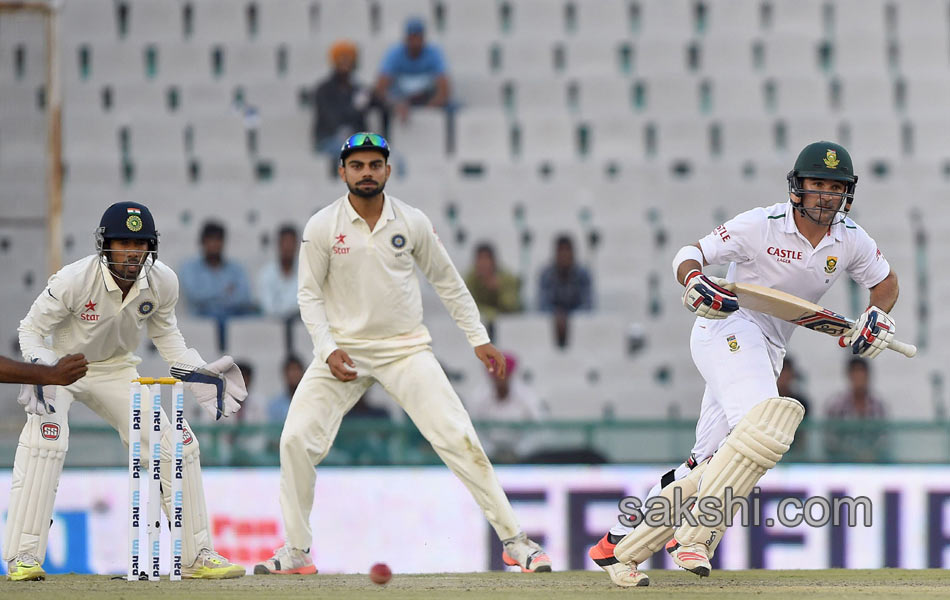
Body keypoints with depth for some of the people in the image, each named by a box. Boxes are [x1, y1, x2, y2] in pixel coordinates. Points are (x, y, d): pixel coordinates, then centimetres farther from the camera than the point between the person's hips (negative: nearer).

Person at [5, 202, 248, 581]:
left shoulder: (163, 282, -16)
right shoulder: (74, 280, -30)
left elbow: (165, 334, 4)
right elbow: (32, 330, -18)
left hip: (115, 372, 5)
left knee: (179, 446, -2)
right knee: (46, 439, -31)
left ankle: (197, 556, 13)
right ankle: (23, 557, -26)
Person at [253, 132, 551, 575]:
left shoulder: (412, 222, -2)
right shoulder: (322, 227, -5)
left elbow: (446, 281, 9)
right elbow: (310, 294, 0)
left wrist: (479, 339, 7)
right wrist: (328, 350, -14)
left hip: (406, 348, 0)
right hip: (344, 348, 0)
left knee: (458, 439, -10)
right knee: (296, 440, -12)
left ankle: (513, 539, -3)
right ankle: (296, 552, 2)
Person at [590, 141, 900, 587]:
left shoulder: (851, 241, 3)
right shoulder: (762, 225, -12)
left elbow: (885, 281, 20)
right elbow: (690, 254, -7)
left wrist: (878, 315, -1)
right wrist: (693, 280, -30)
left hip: (768, 353, 7)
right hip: (727, 328, -7)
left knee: (711, 462, 2)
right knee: (766, 421, -31)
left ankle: (619, 546, 10)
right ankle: (695, 535, -29)